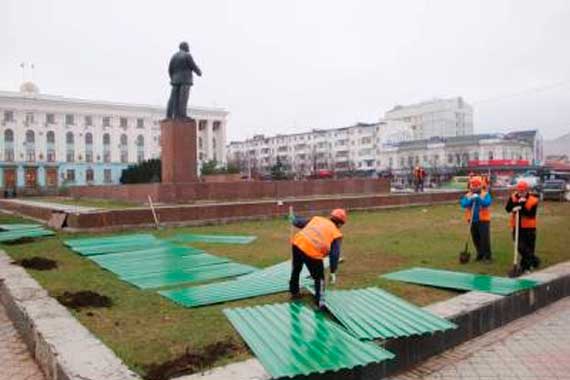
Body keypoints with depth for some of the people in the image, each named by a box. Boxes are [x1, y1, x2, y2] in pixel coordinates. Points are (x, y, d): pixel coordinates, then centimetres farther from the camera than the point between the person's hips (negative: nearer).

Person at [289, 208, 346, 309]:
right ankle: (320, 300, 11)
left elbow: (299, 222, 24)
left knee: (296, 269, 30)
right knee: (319, 277, 19)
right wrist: (333, 272, 7)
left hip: (297, 243, 5)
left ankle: (294, 291, 47)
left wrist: (293, 218, 47)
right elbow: (334, 254, 3)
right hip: (313, 253, -4)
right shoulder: (336, 233, 11)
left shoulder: (317, 219, 21)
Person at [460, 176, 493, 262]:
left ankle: (487, 256, 2)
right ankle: (480, 254, 27)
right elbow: (463, 204, -11)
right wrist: (470, 200, -25)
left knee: (485, 238, -7)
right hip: (472, 221, 4)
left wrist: (479, 198, -30)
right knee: (476, 239, 11)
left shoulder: (485, 194, -2)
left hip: (483, 220, -4)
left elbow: (487, 203, -20)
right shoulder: (467, 196, 4)